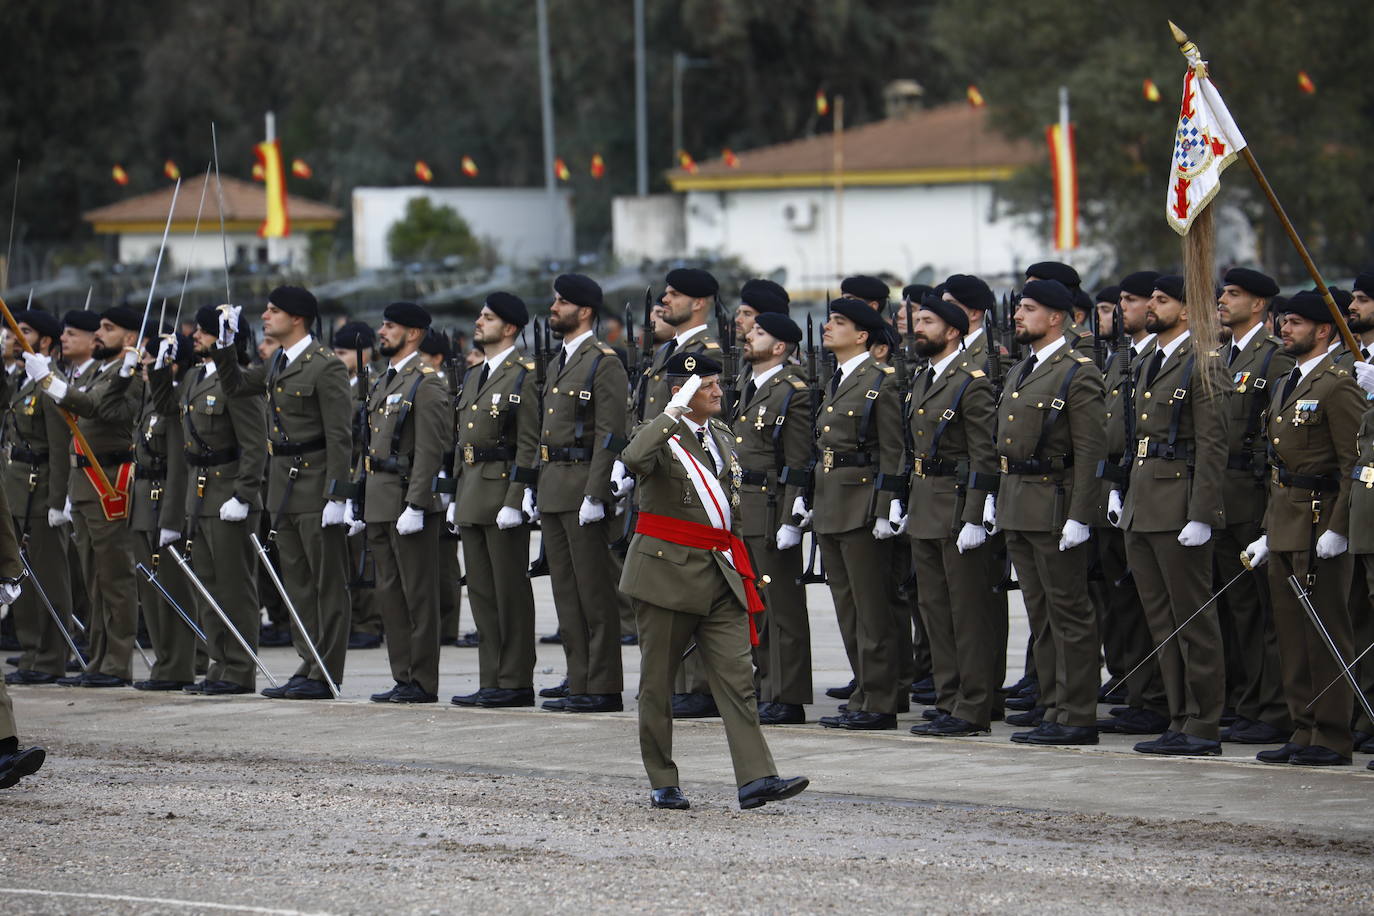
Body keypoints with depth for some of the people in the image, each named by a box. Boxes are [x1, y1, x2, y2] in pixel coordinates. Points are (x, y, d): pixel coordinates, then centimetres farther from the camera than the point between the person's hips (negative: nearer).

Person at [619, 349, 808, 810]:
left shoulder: (720, 436, 14)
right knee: (658, 680, 3)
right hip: (667, 571, -6)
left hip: (719, 574, 6)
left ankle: (756, 779, -12)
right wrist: (673, 412, -27)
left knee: (737, 677, -5)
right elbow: (634, 459, -32)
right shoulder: (662, 435, -7)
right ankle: (663, 783, 12)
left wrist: (737, 562, 23)